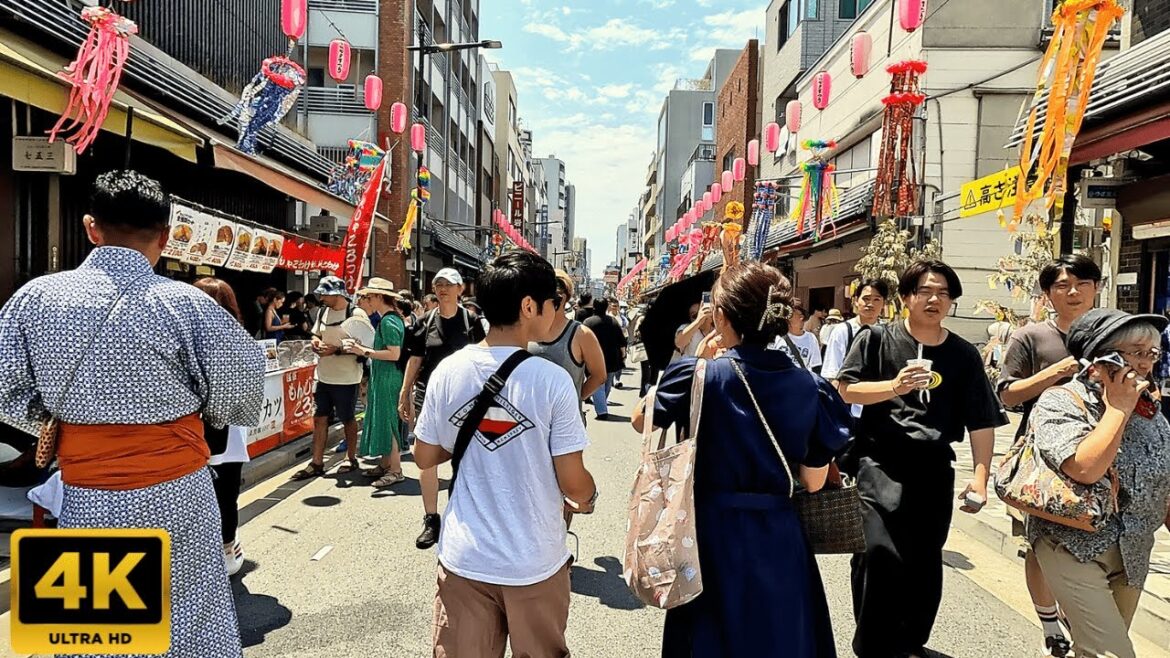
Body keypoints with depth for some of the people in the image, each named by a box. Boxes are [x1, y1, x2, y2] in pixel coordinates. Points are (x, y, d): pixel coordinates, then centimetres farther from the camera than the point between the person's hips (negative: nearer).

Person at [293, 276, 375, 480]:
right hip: (324, 377, 7)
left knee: (348, 419, 9)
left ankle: (351, 458, 26)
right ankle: (316, 463, 14)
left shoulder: (356, 316, -16)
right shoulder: (323, 313, 7)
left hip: (346, 379, -6)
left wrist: (336, 350, -23)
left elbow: (364, 346, -19)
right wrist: (316, 343, -2)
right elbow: (316, 335, 21)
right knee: (319, 418, 7)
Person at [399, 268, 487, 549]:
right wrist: (405, 394, 7)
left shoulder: (470, 321, -1)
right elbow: (415, 360, 9)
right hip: (427, 395, 2)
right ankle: (431, 520, 16)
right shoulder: (425, 322, 6)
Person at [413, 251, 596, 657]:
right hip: (534, 562, -3)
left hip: (463, 558, 3)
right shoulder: (552, 380, -18)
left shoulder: (448, 371, -7)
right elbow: (573, 484, -14)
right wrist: (588, 497, 8)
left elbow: (424, 458, 4)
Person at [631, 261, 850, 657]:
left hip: (715, 535, -2)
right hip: (780, 537, 3)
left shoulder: (700, 377, -16)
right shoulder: (809, 387, -8)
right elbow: (814, 481, -1)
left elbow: (640, 421, 2)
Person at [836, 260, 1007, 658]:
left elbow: (981, 422, 6)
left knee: (924, 563, 13)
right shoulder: (876, 340, -1)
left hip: (933, 468, 4)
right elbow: (845, 391, -3)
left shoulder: (964, 355, 6)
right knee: (879, 551, -18)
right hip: (878, 461, -3)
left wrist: (980, 475, -3)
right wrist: (894, 386, -18)